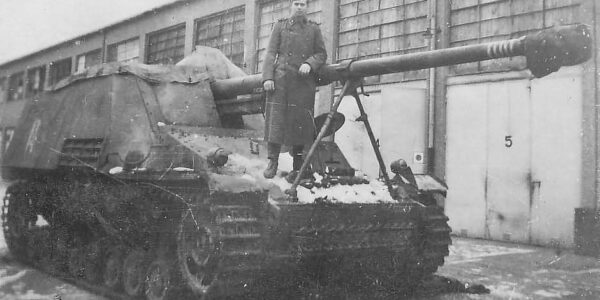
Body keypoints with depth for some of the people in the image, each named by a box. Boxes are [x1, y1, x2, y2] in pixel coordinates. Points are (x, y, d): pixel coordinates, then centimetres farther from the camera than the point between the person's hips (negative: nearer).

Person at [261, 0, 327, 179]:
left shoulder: (314, 29, 14)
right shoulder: (280, 26, 12)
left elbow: (322, 54, 12)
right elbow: (271, 53, 6)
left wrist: (309, 64, -9)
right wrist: (267, 77, -6)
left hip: (304, 82, 1)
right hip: (281, 79, -1)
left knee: (301, 121, 1)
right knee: (276, 118, -7)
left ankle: (298, 164, 10)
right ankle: (272, 162, -4)